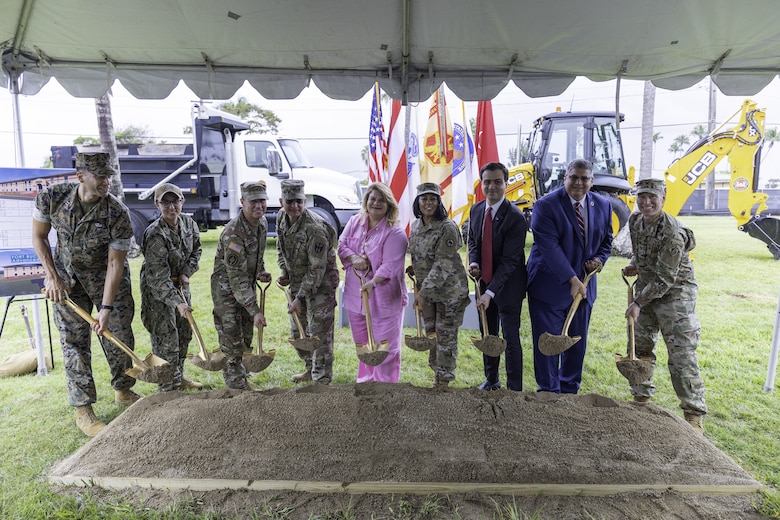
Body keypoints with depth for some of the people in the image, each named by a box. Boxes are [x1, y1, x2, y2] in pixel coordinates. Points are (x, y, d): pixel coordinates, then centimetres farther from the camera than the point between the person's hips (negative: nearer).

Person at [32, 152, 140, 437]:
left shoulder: (117, 213, -24)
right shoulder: (51, 196, -18)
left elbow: (115, 263, -22)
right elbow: (39, 236, -2)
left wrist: (106, 308, -24)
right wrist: (52, 276, -9)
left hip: (107, 277, -1)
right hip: (68, 277, 1)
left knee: (121, 336, 4)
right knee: (74, 342, 1)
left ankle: (123, 391, 28)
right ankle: (82, 410, 12)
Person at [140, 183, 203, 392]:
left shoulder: (189, 223, -6)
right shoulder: (155, 235, -27)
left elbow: (196, 249, 10)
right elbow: (159, 277, -29)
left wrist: (186, 273, -5)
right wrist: (177, 302, -36)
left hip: (180, 284, 8)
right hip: (157, 290, -7)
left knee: (184, 333, 17)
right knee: (166, 339, -3)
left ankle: (178, 377, 35)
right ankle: (169, 387, 12)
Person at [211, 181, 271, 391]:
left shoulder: (262, 223, -4)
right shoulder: (233, 233, -30)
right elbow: (236, 278, -31)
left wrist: (261, 271, -2)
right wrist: (255, 310, -32)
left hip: (247, 285, 8)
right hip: (226, 288, -8)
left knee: (246, 336, 18)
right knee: (231, 339, -2)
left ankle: (242, 379, 36)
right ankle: (236, 385, 14)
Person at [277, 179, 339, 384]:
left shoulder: (315, 228, -27)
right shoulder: (281, 218, -2)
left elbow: (317, 269, -25)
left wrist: (301, 298, -24)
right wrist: (284, 272, 3)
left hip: (320, 285, -8)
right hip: (297, 282, 9)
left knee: (319, 333, -4)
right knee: (297, 331, 19)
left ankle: (321, 380, 10)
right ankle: (311, 369, 40)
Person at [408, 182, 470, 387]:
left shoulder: (447, 228, -19)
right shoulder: (415, 226, 4)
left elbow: (443, 264, -24)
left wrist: (423, 292, -27)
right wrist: (414, 267, -1)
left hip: (449, 289, -7)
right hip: (426, 288, 7)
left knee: (446, 334, 4)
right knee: (431, 333, 15)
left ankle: (444, 379, 19)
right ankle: (437, 373, 33)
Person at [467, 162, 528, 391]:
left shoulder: (515, 217, -20)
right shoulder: (476, 209, 1)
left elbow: (509, 260, -22)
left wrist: (490, 292, -27)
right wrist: (474, 262, -8)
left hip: (507, 285, -6)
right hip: (484, 281, 7)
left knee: (511, 337, 2)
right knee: (487, 334, 18)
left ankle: (514, 389, 17)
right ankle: (491, 380, 37)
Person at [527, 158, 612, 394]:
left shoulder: (603, 205, 5)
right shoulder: (546, 205, -14)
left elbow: (606, 240, 16)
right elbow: (550, 247, -21)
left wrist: (599, 259, -5)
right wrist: (572, 279, -24)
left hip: (584, 286, 6)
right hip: (549, 285, -5)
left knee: (577, 342, 14)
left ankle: (569, 390, 32)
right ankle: (548, 391, 19)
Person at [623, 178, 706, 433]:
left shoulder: (672, 233, -25)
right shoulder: (634, 221, -2)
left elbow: (665, 279, -22)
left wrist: (638, 302, -20)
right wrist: (634, 265, 1)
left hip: (675, 294, -7)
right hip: (647, 290, 8)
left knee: (682, 355, -5)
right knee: (639, 347, 14)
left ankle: (694, 414, 9)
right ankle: (641, 397, 30)